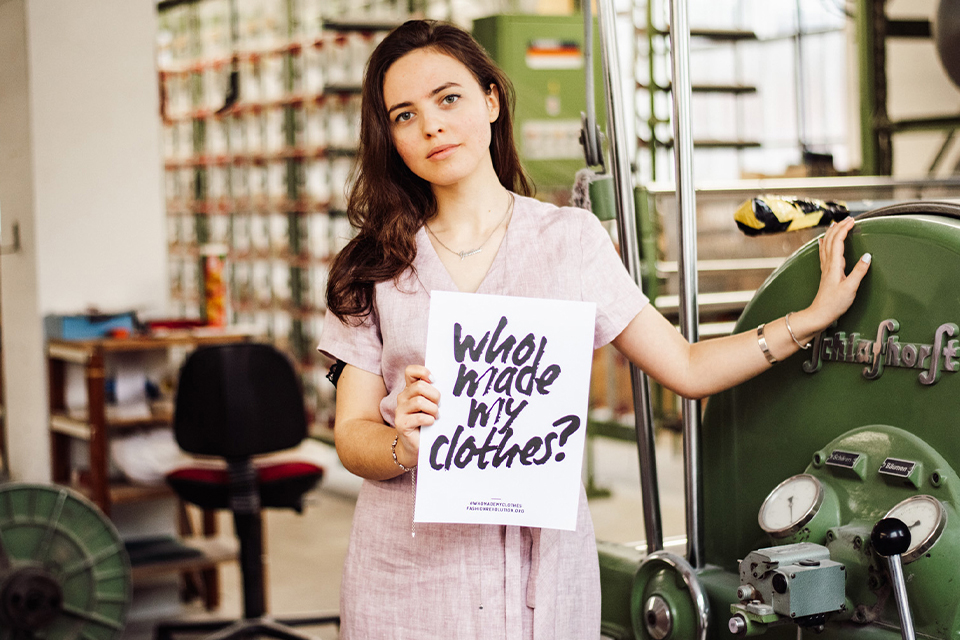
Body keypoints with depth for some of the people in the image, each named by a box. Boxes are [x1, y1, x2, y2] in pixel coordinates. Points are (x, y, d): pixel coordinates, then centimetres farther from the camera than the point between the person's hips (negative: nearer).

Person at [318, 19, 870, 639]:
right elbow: (352, 435, 0)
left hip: (543, 561, 0)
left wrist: (815, 316, 6)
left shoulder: (570, 238, 5)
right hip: (409, 576, 0)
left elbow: (686, 367, 8)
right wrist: (404, 445, -20)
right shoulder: (373, 267, 4)